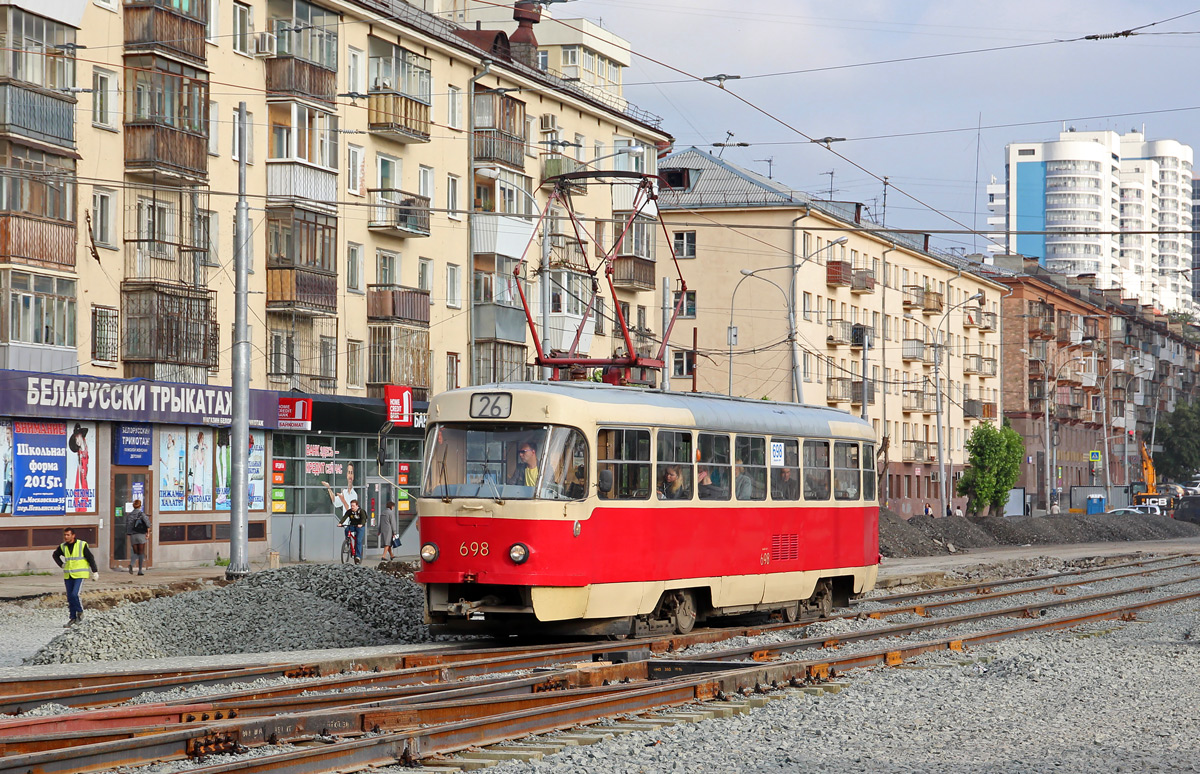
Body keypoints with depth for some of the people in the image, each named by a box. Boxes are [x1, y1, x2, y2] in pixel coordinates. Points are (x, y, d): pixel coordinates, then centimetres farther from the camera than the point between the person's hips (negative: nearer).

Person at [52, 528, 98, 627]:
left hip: (79, 575, -5)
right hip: (68, 576, 5)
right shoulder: (63, 547, 4)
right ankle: (73, 618, 16)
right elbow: (55, 555, 25)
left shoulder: (82, 545, -9)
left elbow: (90, 558, -5)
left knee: (74, 594, -17)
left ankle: (80, 612, 6)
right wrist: (61, 565, 12)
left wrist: (95, 572, -6)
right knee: (70, 597, 6)